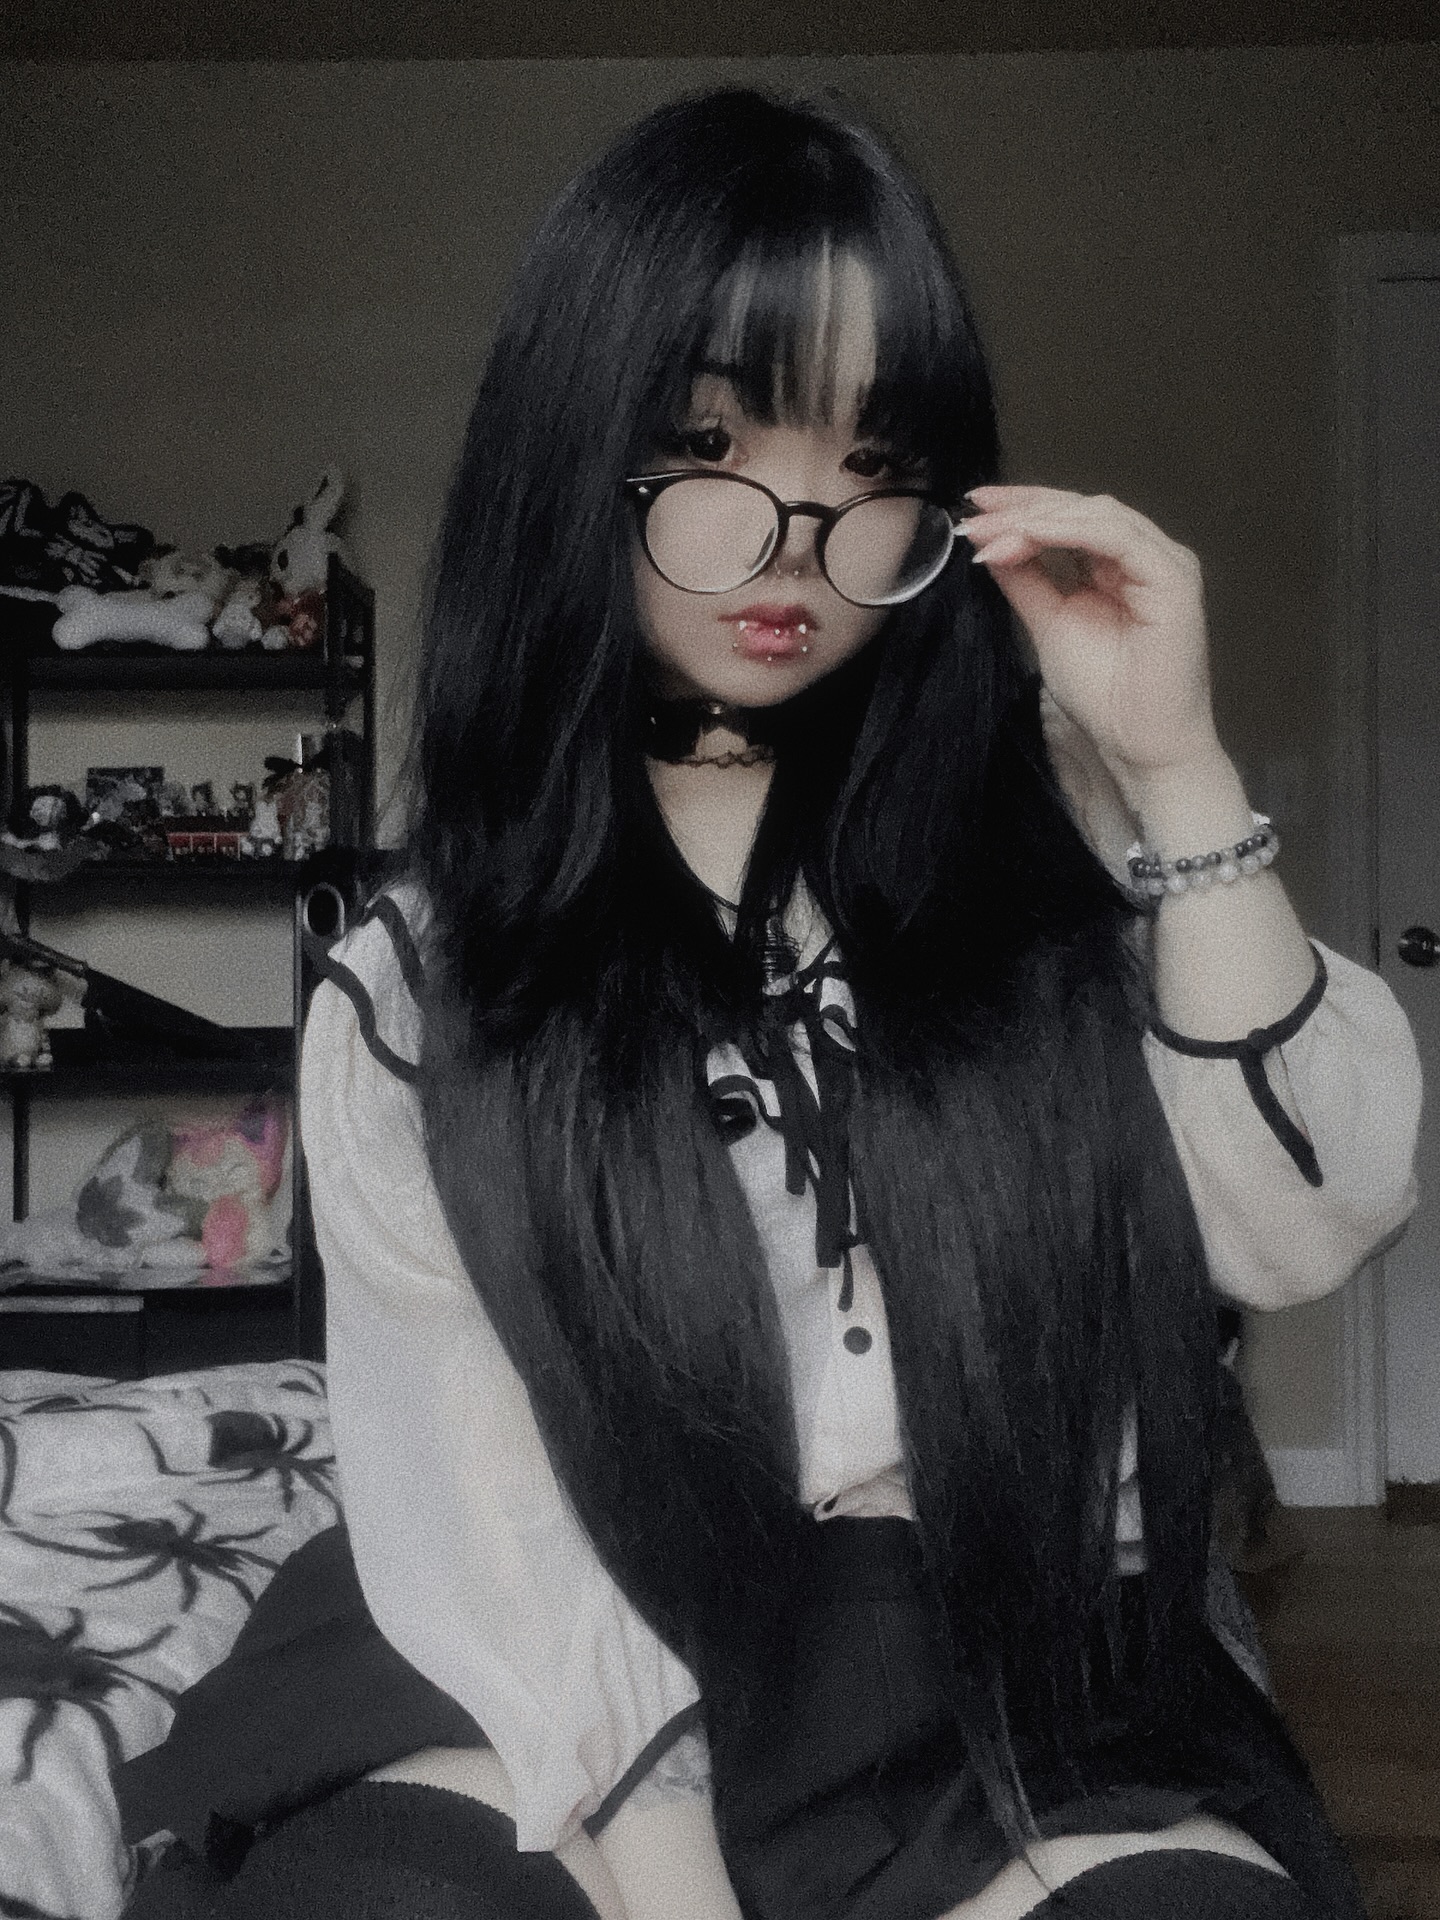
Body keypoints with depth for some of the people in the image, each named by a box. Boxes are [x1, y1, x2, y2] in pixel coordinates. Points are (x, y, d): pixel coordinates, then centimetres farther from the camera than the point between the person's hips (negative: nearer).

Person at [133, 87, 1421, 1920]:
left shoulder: (1046, 812, 5)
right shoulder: (414, 1001, 1)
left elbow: (1304, 1231, -4)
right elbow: (483, 1516, -5)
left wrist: (1178, 765, -11)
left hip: (1056, 1700, 0)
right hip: (659, 1713, 1)